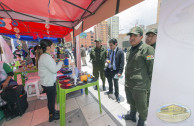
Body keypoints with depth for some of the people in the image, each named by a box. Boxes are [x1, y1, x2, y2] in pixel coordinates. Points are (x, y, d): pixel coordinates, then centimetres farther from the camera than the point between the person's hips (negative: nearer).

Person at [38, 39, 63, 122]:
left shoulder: (45, 56, 9)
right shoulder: (46, 57, -24)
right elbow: (54, 70, -25)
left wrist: (59, 65, 6)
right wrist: (61, 63, -12)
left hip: (49, 81, 10)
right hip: (48, 83, -10)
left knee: (51, 98, 24)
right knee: (51, 99, 10)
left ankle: (52, 111, 44)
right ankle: (52, 116, 32)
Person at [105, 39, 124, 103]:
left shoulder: (120, 51, -15)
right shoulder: (110, 51, 3)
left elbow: (122, 63, -15)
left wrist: (120, 72, -19)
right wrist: (107, 60, -8)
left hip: (115, 71, -6)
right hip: (109, 69, 6)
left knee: (116, 84, 9)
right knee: (109, 81, 24)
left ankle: (117, 95, 33)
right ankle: (110, 91, 51)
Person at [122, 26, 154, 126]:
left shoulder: (147, 49, -14)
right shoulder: (129, 49, 9)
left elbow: (152, 68, -12)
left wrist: (149, 83, -7)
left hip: (139, 85, -7)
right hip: (128, 83, 7)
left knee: (141, 106, 14)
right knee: (131, 102, 26)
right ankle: (132, 115, 51)